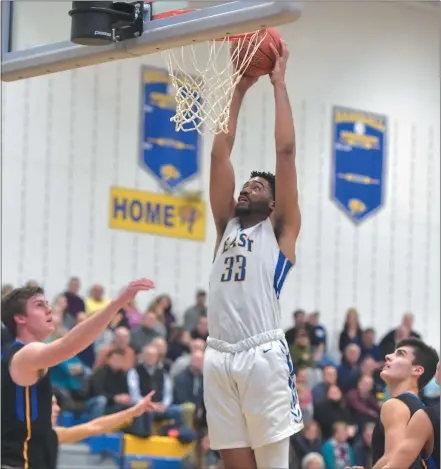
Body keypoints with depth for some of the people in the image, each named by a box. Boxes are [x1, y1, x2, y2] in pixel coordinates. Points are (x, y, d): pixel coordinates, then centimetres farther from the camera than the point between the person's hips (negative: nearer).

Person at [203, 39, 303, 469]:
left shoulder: (280, 229, 11)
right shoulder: (227, 224, 23)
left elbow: (286, 151, 5)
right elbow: (220, 154, 21)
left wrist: (279, 83, 9)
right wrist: (239, 90, 22)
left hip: (263, 355, -5)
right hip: (219, 357, 5)